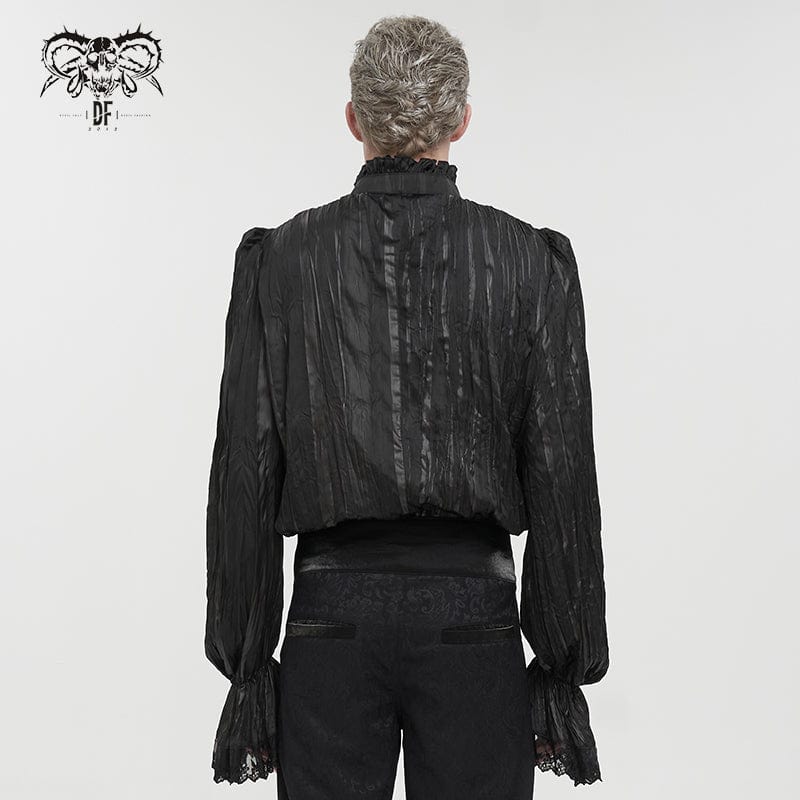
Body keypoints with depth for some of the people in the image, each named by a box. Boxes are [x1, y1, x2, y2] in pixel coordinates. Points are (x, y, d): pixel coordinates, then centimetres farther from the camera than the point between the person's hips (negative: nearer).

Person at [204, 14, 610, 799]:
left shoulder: (279, 258, -2)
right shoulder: (531, 261, -3)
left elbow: (245, 472, -2)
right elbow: (562, 476, -3)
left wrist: (245, 663, 6)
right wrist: (566, 667, 5)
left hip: (332, 612, 1)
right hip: (473, 611, 0)